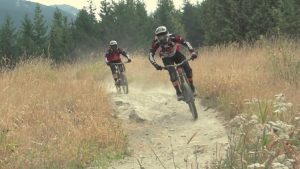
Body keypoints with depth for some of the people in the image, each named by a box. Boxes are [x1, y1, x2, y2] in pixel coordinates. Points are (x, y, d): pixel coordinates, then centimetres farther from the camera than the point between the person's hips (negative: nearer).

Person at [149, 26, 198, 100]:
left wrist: (193, 52, -47)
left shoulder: (172, 37, -33)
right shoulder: (156, 42, -30)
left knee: (188, 69, -18)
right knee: (172, 73, -25)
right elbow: (151, 55, -30)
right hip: (167, 58, 0)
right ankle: (178, 92, -11)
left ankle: (191, 87, 3)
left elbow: (186, 43, -31)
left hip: (176, 54, 0)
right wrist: (156, 65, -47)